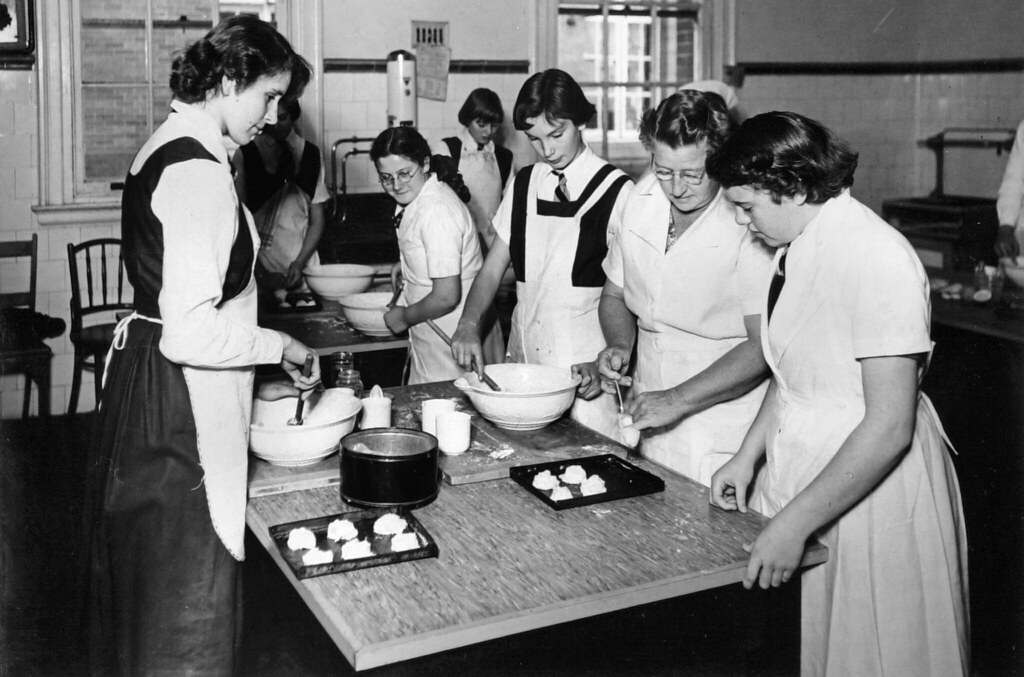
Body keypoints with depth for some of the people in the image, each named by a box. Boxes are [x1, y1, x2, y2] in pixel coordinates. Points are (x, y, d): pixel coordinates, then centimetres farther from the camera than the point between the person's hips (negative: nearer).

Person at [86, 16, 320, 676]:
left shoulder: (163, 149, 10)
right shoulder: (202, 172, -21)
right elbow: (191, 333, -27)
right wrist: (283, 347, -13)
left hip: (140, 373, 10)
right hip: (181, 404, -10)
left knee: (144, 582, 23)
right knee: (186, 598, 4)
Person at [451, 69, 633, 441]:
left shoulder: (616, 192, -7)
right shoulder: (523, 185, 9)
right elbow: (492, 268, 11)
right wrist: (469, 324, -6)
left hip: (586, 370, -4)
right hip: (523, 360, 4)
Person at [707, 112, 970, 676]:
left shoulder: (877, 259, -22)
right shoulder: (797, 250, 5)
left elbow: (889, 426, -24)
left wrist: (794, 523, -23)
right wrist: (747, 456, 8)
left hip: (869, 496, -8)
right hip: (798, 476, 8)